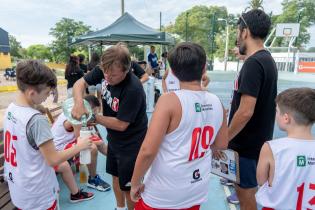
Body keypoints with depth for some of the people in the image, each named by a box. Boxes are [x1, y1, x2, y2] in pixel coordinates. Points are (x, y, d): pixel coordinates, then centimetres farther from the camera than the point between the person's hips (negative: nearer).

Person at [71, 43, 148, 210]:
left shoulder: (133, 90, -33)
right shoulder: (105, 71, -13)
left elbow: (121, 124, -26)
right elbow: (79, 84, -7)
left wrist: (94, 117, -16)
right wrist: (79, 103, -27)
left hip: (131, 145, -7)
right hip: (113, 139, 7)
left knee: (128, 187, 12)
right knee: (116, 177, 26)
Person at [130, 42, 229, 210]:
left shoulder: (169, 101, -22)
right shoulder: (216, 102, -5)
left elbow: (147, 151, -24)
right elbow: (221, 144, 6)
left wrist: (135, 183, -9)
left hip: (163, 195, -4)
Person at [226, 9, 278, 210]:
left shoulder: (253, 63, -22)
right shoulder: (267, 59, 8)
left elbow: (245, 112, -27)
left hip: (247, 142, -9)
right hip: (258, 139, 9)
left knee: (246, 193, 9)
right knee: (248, 189, 24)